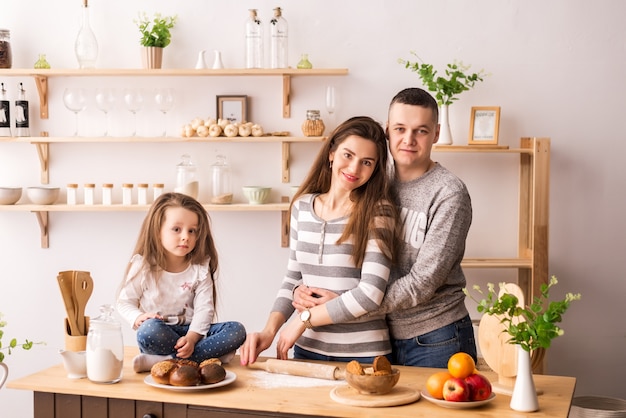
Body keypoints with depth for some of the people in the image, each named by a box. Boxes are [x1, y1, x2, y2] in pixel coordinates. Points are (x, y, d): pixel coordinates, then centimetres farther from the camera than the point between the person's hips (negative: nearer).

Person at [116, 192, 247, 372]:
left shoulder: (200, 268, 1)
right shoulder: (143, 266, -2)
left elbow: (204, 308, -6)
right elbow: (125, 302, 3)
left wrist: (191, 338, -24)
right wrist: (139, 317, -19)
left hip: (192, 331, 3)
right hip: (160, 332, -3)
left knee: (237, 331, -23)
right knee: (150, 330, -39)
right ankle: (212, 355, -26)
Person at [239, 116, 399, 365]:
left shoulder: (377, 212, -10)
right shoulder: (302, 206, 3)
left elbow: (371, 293, -18)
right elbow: (293, 278, 9)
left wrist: (304, 319, -13)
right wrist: (269, 331, -6)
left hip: (363, 354, -4)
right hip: (308, 349, 4)